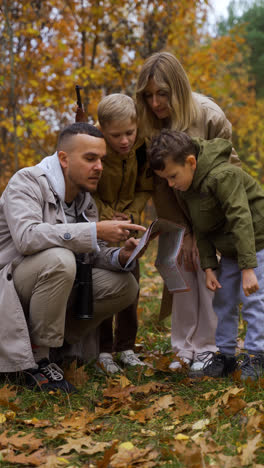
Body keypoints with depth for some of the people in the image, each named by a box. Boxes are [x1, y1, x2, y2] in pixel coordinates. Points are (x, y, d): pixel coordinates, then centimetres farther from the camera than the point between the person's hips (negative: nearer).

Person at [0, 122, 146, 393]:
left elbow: (93, 254, 8)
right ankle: (37, 360, -22)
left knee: (125, 286, -7)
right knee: (59, 259, -36)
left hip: (56, 281, 8)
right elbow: (26, 237, -34)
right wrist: (96, 231, -35)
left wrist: (120, 257, -16)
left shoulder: (84, 198, 7)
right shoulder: (28, 181, -16)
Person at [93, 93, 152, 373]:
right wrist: (107, 218, -19)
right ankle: (103, 350, -1)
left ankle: (126, 347, 13)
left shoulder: (142, 150, -16)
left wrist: (131, 214, -15)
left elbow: (145, 189, -1)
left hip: (127, 221, 4)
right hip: (96, 222, -4)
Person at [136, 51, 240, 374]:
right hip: (178, 211, 3)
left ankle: (208, 350, -2)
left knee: (209, 273, -10)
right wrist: (183, 233, -14)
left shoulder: (210, 117, -23)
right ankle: (184, 349, 6)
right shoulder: (152, 124, -12)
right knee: (182, 269, -2)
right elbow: (160, 183, -9)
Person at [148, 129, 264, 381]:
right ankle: (225, 353, 17)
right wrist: (208, 267, -2)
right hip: (229, 248, 8)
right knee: (223, 299, 9)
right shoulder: (187, 187, -1)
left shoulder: (222, 176, -29)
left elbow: (241, 220, -31)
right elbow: (200, 229, 6)